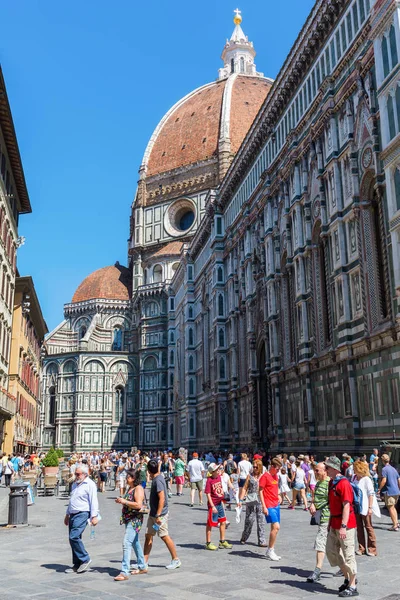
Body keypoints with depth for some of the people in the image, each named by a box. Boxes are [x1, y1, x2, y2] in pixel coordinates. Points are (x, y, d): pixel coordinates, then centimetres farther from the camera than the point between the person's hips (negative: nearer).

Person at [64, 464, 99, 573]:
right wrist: (67, 514, 28)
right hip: (73, 515, 9)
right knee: (73, 539, 7)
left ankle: (85, 559, -5)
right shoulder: (75, 484, 20)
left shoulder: (90, 484, -7)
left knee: (74, 537, -19)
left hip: (82, 514, -9)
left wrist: (94, 516, -18)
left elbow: (93, 501, -13)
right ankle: (77, 565, 15)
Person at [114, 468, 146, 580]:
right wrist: (121, 501, 7)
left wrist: (124, 501, -22)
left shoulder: (138, 488, -15)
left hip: (135, 520, -10)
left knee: (126, 543, -14)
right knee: (135, 543, 17)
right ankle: (142, 567, 29)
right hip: (129, 519, 10)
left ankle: (124, 572, -14)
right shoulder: (130, 488, 13)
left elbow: (138, 505, -24)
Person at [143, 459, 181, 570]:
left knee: (165, 537, -1)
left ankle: (175, 560, 11)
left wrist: (158, 515, -25)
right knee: (148, 536, 10)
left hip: (160, 514, -9)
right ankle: (145, 562, 16)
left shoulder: (158, 481, -21)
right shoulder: (158, 478, 6)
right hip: (153, 513, 9)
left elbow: (162, 499, -25)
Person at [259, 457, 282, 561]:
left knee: (275, 528, 10)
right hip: (269, 506, -8)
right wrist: (264, 506, -15)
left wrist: (278, 496, 13)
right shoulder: (265, 476, -10)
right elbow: (260, 491, -12)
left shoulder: (276, 476, 13)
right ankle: (270, 551, -3)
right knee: (276, 527, -14)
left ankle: (270, 551, 19)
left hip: (276, 505, 8)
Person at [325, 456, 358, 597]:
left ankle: (352, 587, 10)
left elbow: (346, 506, -23)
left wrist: (343, 526, -27)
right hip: (334, 524, 10)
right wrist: (331, 522, 18)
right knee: (331, 551, 14)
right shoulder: (331, 482, 9)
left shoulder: (343, 483, -19)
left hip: (345, 524, -9)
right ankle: (348, 577, 29)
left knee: (348, 554, -1)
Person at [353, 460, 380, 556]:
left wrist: (370, 507, -15)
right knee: (359, 528, 9)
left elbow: (371, 494, -11)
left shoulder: (366, 479, -10)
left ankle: (372, 549, 9)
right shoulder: (354, 479, 8)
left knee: (368, 527, 2)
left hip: (365, 508, -6)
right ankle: (361, 548, 16)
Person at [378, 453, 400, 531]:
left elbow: (384, 481, -19)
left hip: (389, 491, -8)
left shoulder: (384, 469, -11)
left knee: (391, 508, -1)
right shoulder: (393, 469, 13)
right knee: (393, 507, 22)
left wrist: (379, 489, -10)